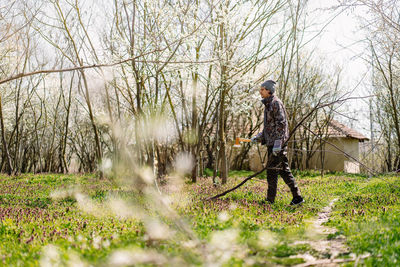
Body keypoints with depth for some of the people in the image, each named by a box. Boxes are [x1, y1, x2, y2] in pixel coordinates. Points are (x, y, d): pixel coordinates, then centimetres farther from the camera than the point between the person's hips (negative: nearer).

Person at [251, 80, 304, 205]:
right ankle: (297, 197, 12)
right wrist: (259, 137, 15)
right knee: (284, 170, 9)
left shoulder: (276, 103, -9)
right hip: (271, 142, 10)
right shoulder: (268, 104, 21)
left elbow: (281, 123, -17)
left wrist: (277, 143, -23)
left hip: (278, 143, -10)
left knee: (271, 170, -6)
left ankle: (270, 200, -1)